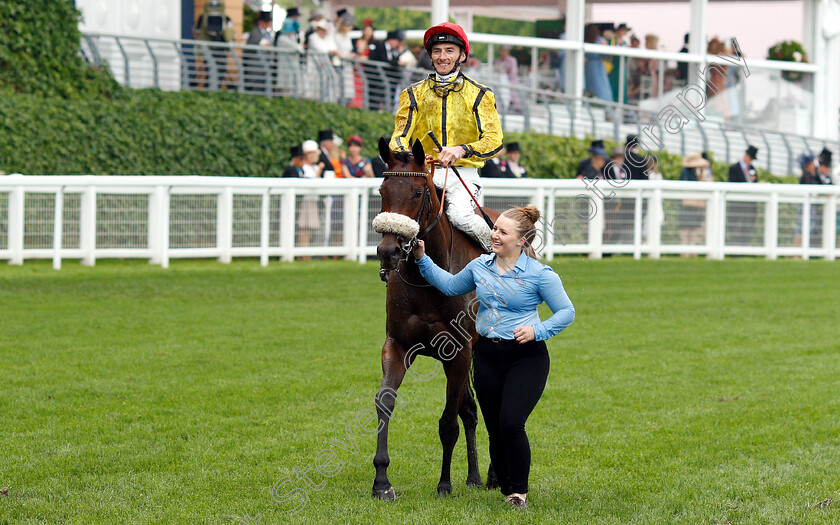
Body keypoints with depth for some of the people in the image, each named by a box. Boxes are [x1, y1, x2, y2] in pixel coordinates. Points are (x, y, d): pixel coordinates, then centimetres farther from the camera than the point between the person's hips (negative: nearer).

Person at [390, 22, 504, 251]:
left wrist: (462, 150, -24)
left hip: (463, 173, -2)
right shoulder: (414, 93, 15)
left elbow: (494, 139, -3)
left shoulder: (479, 95, 8)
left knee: (459, 215, -32)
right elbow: (401, 134, 7)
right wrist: (400, 155, -19)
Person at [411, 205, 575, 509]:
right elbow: (450, 286, 24)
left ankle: (519, 491, -4)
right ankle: (507, 490, 22)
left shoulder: (539, 274, -9)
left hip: (526, 356, -5)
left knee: (511, 423, -19)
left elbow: (566, 312, -6)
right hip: (487, 355, 5)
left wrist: (537, 330, -20)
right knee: (495, 430, 6)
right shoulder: (480, 266, 6)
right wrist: (422, 259, 16)